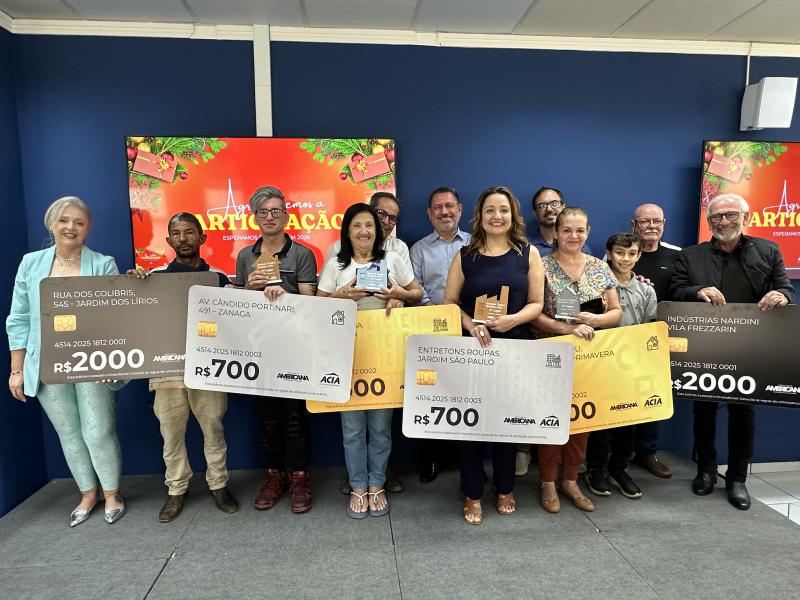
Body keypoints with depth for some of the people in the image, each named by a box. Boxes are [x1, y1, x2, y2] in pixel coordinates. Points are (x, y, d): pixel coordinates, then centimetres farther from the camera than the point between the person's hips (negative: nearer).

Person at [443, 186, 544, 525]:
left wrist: (513, 319, -19)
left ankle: (505, 489, 32)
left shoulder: (528, 254, 4)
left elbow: (536, 303, 1)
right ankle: (472, 494, 20)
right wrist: (471, 326, -17)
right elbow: (449, 303, 2)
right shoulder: (465, 256, 3)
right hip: (472, 348, 0)